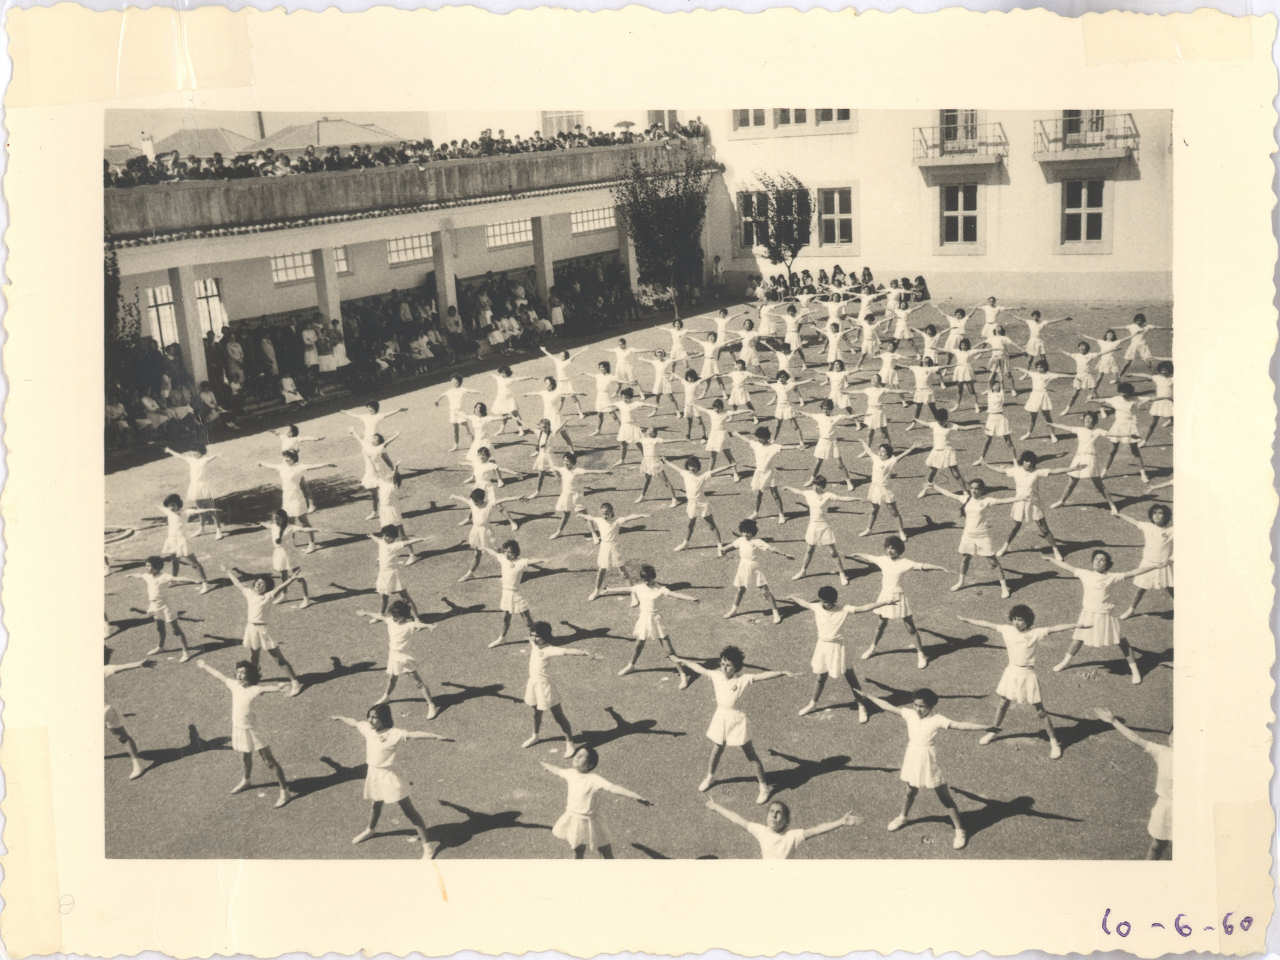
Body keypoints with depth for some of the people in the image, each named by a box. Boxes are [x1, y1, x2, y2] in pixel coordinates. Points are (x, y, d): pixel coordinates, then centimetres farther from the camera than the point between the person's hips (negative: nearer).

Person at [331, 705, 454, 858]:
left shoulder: (394, 734, -23)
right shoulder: (367, 729, -2)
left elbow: (414, 734, -35)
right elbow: (354, 723, 17)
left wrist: (437, 737, -46)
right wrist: (339, 718, 35)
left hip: (388, 776, -6)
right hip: (373, 774, 6)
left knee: (409, 811, -3)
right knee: (375, 805, 31)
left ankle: (427, 845, 2)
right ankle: (370, 829, 59)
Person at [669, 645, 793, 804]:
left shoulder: (744, 679, -19)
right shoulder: (717, 676, -6)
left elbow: (764, 675, -31)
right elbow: (699, 668, 9)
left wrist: (783, 673, -44)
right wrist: (681, 661, 22)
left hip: (736, 719, -4)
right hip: (720, 718, 4)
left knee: (751, 755, 5)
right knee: (716, 751, 23)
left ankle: (764, 787, 18)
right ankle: (710, 777, 49)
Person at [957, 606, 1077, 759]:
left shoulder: (1035, 634, -14)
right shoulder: (1007, 630, -4)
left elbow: (1055, 629, -20)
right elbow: (987, 625, 2)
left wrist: (1076, 625, -29)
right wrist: (966, 620, 7)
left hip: (1027, 674, -4)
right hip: (1011, 672, 4)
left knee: (1040, 711, 1)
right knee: (1003, 703, 19)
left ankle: (1054, 742, 13)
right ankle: (993, 731, 41)